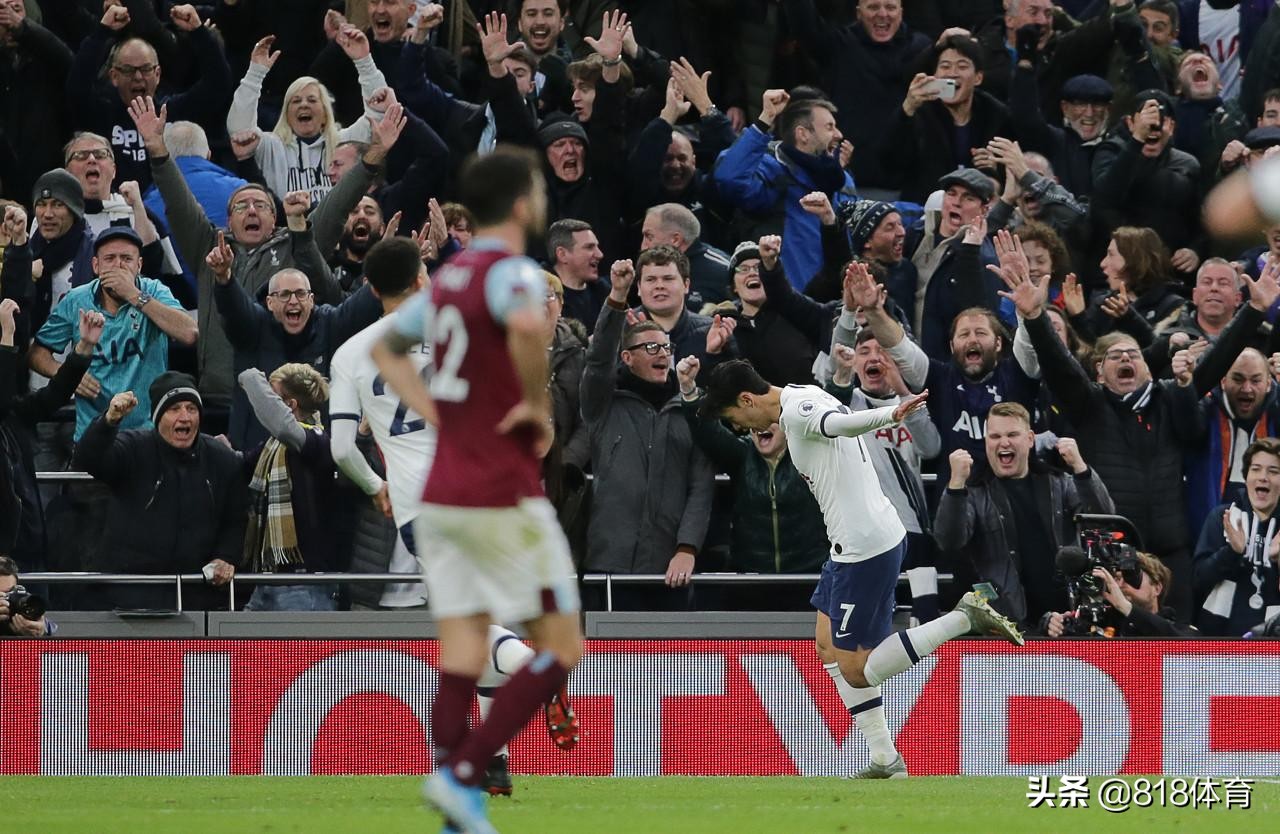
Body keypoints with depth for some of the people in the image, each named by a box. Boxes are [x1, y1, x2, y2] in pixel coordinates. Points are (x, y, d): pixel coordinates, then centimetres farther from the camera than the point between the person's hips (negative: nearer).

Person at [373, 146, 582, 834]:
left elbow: (387, 348, 30)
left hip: (442, 493, 8)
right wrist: (540, 406, -20)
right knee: (560, 650, 1)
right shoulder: (512, 271, -12)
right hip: (504, 497, -8)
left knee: (461, 658, 5)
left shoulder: (449, 278, 14)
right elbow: (526, 326, -36)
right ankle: (463, 774, -10)